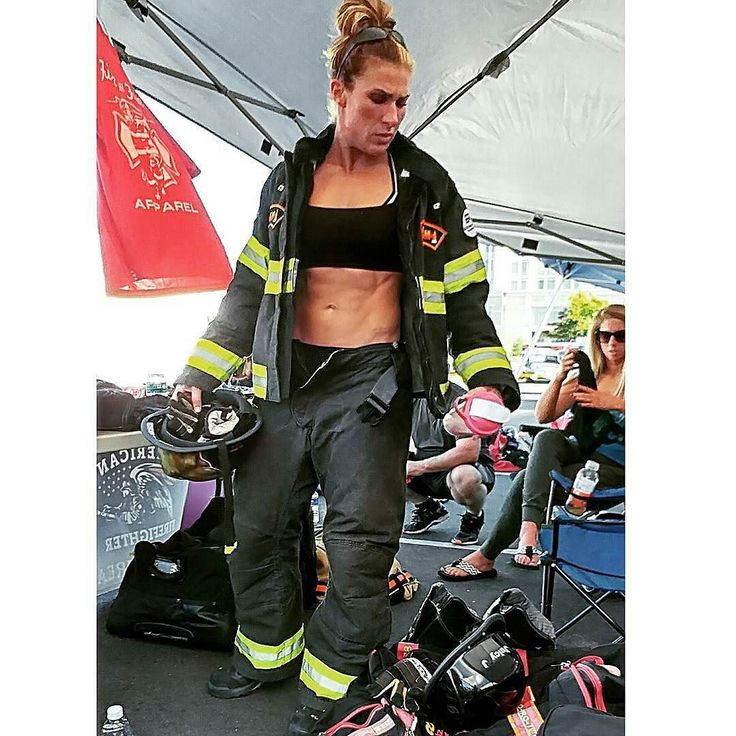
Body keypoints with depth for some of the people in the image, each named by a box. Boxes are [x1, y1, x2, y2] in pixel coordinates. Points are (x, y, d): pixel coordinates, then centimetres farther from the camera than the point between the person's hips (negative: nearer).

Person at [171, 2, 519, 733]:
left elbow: (464, 297, 5)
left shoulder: (426, 186, 4)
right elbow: (248, 289, 12)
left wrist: (490, 381, -7)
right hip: (287, 379, 3)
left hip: (373, 383, -2)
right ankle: (268, 649, 39)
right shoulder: (289, 178, 9)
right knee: (257, 527, 12)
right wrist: (198, 376, 8)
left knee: (360, 546, -2)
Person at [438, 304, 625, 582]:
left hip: (615, 468, -4)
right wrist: (560, 377, -13)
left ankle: (486, 557, -16)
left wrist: (614, 403, -25)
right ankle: (530, 526, -38)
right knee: (548, 437, -32)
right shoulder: (584, 374, 14)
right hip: (580, 452, 4)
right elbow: (544, 415, 3)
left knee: (527, 481, -25)